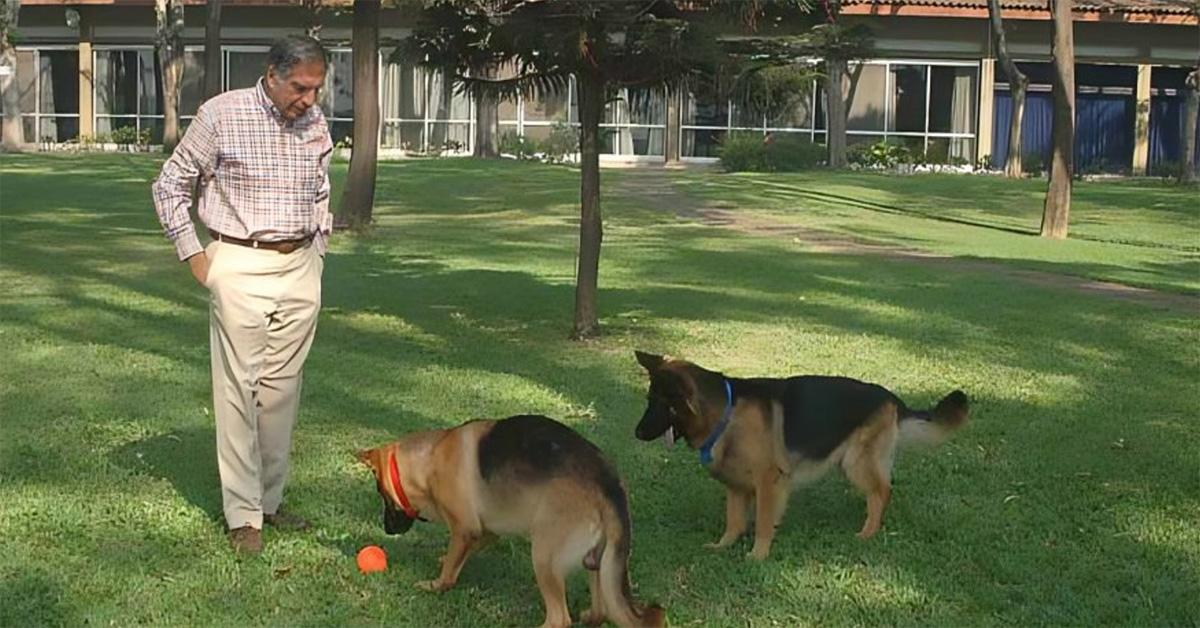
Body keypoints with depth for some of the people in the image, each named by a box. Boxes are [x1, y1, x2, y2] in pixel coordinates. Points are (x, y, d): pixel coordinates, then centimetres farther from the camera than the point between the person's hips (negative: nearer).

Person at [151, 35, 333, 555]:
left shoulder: (316, 124, 8)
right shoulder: (222, 114, -7)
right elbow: (170, 185, 1)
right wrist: (194, 257, -3)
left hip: (300, 269, 5)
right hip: (240, 266, -4)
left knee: (283, 387, 7)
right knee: (239, 389, -4)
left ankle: (270, 500, 18)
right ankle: (243, 515, 2)